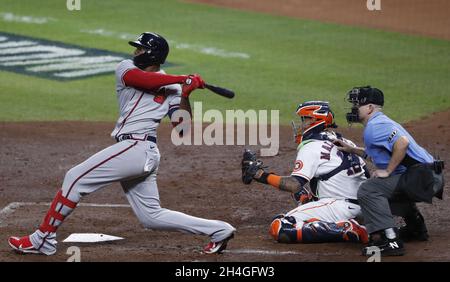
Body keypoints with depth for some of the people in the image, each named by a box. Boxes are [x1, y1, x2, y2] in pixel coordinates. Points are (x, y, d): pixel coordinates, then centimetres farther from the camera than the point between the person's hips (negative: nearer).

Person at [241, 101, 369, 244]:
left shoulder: (311, 147, -10)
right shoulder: (341, 140, 14)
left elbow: (294, 185, -21)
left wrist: (261, 174, -17)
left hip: (342, 206, -9)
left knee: (279, 228, -17)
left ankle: (347, 230, -19)